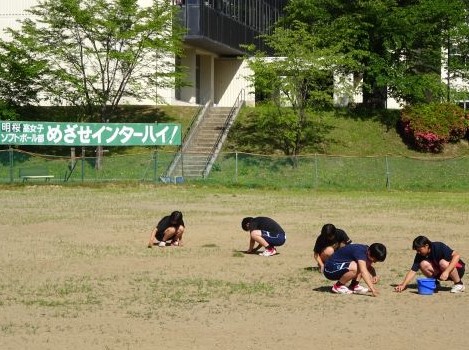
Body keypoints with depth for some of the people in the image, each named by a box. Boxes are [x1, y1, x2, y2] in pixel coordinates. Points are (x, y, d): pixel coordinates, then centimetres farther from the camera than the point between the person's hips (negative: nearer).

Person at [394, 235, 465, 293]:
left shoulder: (439, 247, -25)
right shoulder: (420, 255, -8)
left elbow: (456, 256, -34)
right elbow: (413, 271, -10)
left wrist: (447, 271, -44)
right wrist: (403, 285, -23)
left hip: (458, 269, -5)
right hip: (440, 272, 5)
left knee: (443, 263, -36)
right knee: (423, 264, -19)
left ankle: (459, 284, -15)